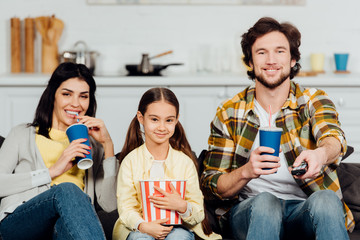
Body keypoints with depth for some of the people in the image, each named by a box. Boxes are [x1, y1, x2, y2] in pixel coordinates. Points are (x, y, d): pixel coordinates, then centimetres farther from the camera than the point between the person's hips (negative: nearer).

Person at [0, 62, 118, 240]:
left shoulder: (92, 144, 27)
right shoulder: (23, 135, 21)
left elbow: (109, 205, 12)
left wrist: (108, 145, 8)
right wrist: (52, 171, -4)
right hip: (17, 223, -1)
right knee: (68, 190, -35)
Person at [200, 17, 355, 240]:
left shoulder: (313, 101, 5)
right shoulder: (229, 113, 6)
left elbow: (333, 136, -18)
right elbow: (211, 186, 2)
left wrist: (321, 154, -44)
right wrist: (246, 172, -21)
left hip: (305, 212, 0)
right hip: (250, 211, 0)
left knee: (326, 199, -34)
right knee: (265, 202, -35)